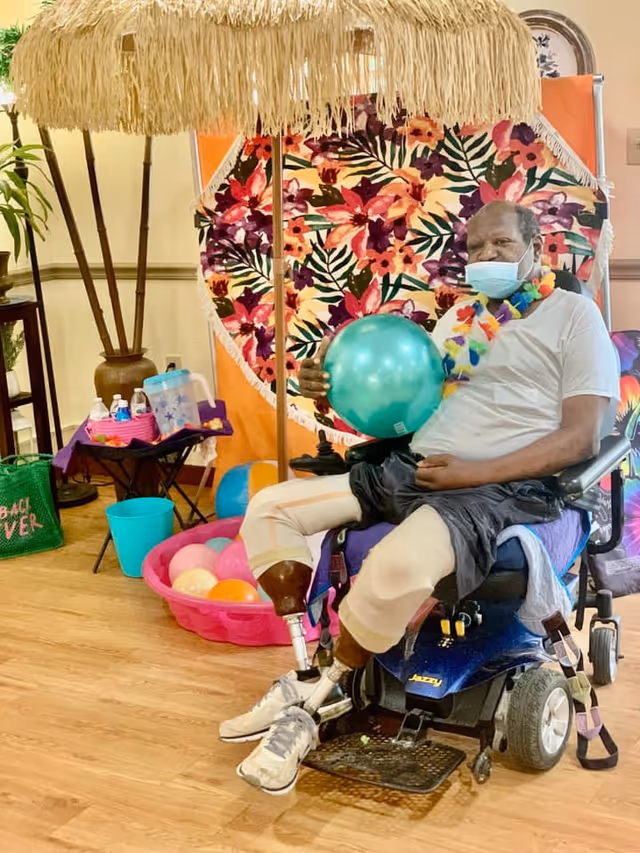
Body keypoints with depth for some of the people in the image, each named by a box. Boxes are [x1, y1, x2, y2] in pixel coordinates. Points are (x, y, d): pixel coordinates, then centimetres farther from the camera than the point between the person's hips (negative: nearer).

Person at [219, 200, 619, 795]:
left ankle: (320, 696, -12)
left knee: (399, 566, -38)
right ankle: (305, 675, -3)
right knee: (269, 509, -3)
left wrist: (476, 472, -17)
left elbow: (581, 437, -7)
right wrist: (338, 389, 1)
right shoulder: (460, 316, 23)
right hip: (408, 471, 8)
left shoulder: (573, 315, 3)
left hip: (501, 487, -7)